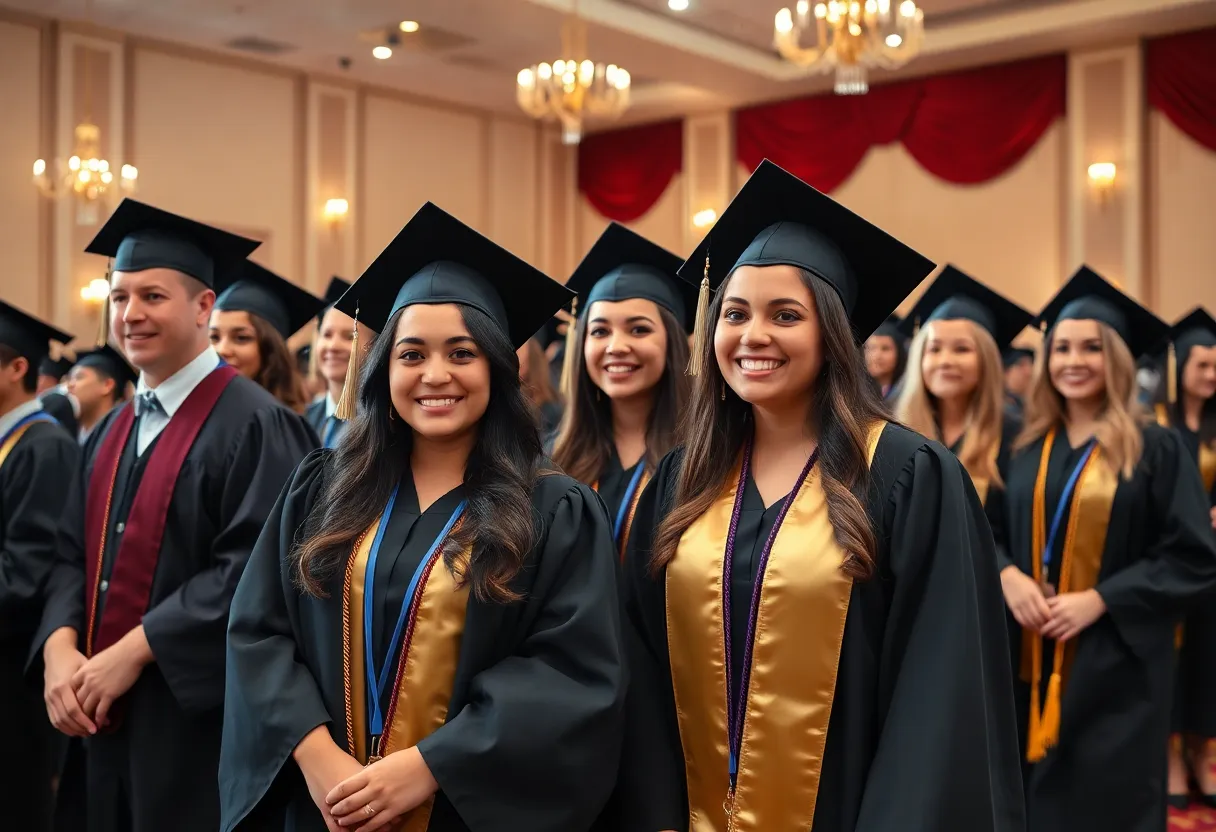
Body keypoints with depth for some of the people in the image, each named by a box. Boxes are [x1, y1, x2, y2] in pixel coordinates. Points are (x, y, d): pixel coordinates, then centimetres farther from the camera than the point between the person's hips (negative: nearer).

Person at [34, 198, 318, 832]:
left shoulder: (253, 425, -13)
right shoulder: (112, 432, 12)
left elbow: (252, 570, -20)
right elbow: (74, 553, 11)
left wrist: (133, 651, -18)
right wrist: (61, 648, -7)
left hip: (202, 720, -7)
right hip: (108, 716, 7)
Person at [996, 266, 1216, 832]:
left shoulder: (1156, 450, -4)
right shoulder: (1027, 448, 7)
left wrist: (1100, 600, -17)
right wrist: (1007, 575, -12)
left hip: (1116, 665, -3)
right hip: (1032, 662, 4)